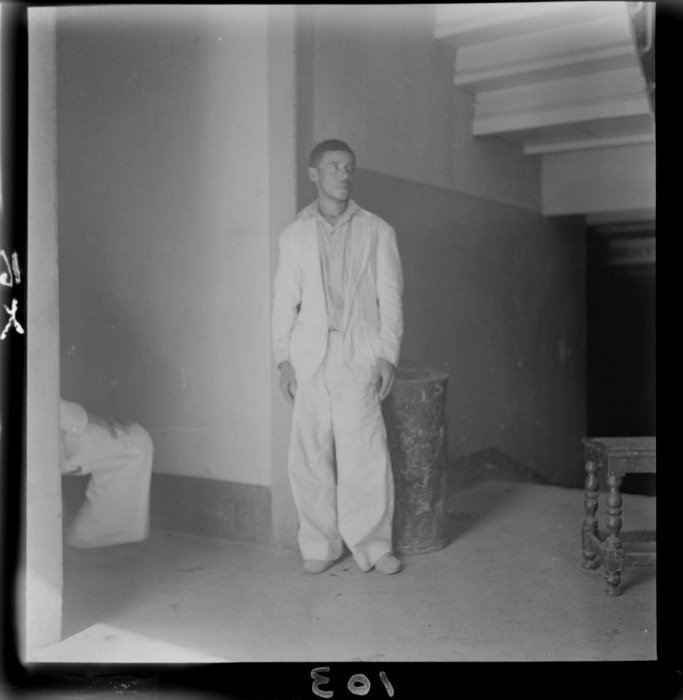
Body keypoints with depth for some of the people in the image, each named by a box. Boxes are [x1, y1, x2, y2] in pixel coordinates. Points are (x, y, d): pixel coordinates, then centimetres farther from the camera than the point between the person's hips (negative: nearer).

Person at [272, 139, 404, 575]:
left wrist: (388, 354, -3)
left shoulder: (377, 231, 10)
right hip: (310, 355, 2)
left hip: (359, 354, -1)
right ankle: (320, 544, 12)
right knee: (310, 453, 1)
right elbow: (285, 300, 11)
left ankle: (372, 544, 7)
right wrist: (284, 358, 2)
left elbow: (390, 296, 6)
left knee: (364, 451, -6)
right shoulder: (295, 235, 14)